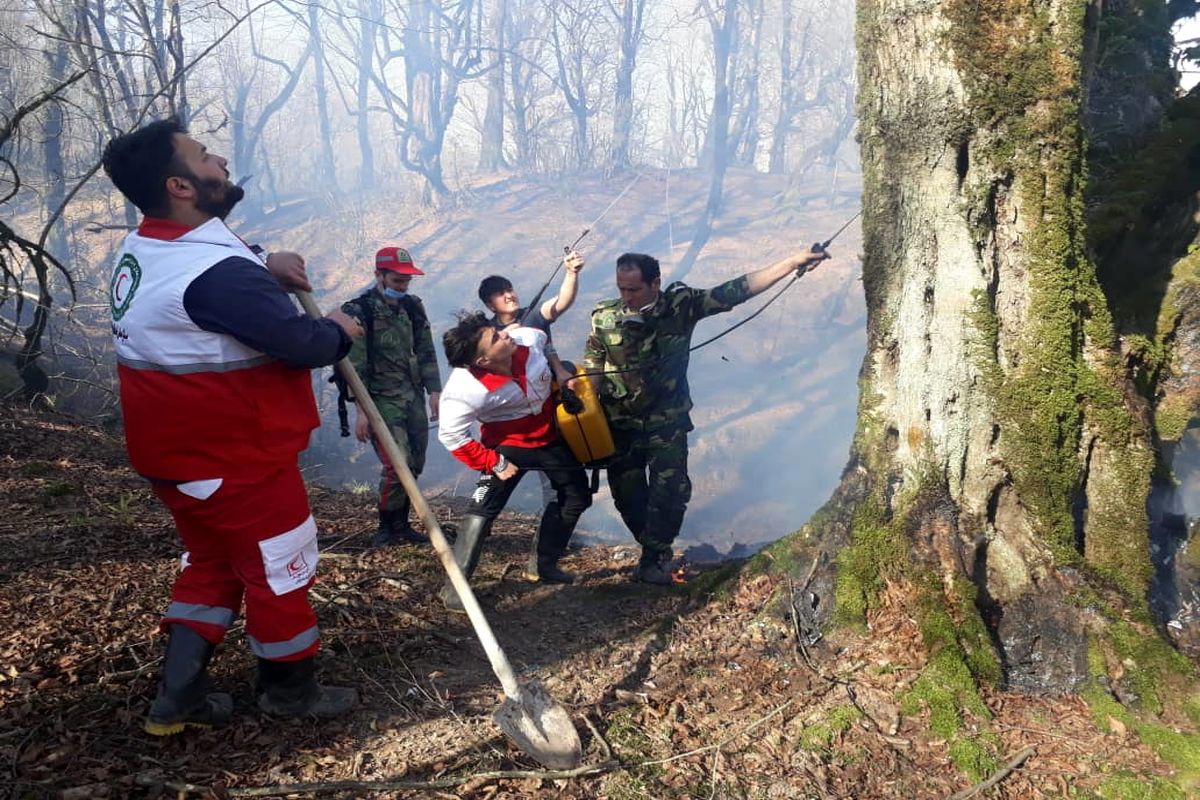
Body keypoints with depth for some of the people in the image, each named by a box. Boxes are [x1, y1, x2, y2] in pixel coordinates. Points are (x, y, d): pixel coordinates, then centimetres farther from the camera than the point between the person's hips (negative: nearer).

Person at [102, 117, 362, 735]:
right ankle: (291, 692, 28)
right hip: (236, 459, -9)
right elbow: (299, 343, -25)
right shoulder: (217, 272, -27)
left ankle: (177, 699, 26)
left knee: (210, 561, 23)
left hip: (171, 453, 9)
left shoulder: (142, 251, 3)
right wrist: (338, 330, -3)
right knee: (278, 569, 10)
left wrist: (263, 266, 6)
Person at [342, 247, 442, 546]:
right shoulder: (358, 312, -10)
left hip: (414, 397, 6)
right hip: (382, 399, -6)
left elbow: (426, 352, 12)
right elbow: (355, 366, -13)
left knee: (415, 464, 7)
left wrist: (434, 391, 4)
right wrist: (362, 410, -17)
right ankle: (387, 527, 7)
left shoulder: (413, 306, 8)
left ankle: (401, 524, 22)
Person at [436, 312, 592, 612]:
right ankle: (454, 587, -11)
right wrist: (493, 463, -25)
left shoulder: (527, 338, -21)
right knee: (484, 507, -20)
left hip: (550, 436, 6)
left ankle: (547, 565, 29)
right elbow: (450, 435, -27)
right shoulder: (467, 389, -36)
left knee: (577, 496, 15)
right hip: (510, 446, -6)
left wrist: (560, 371, -8)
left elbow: (546, 347, 5)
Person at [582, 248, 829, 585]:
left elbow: (735, 291, -14)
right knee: (627, 496, 8)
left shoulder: (680, 304, -12)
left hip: (667, 422, -1)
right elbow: (591, 369, 2)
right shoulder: (604, 317, -9)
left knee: (671, 492, -7)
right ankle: (657, 554, 31)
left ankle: (653, 560, 11)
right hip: (619, 426, 1)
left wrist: (793, 261, -18)